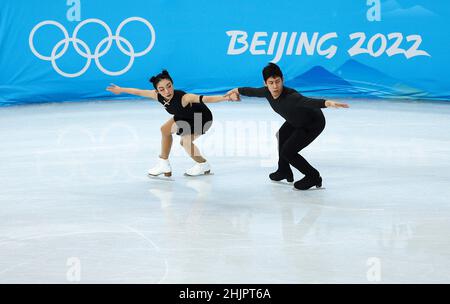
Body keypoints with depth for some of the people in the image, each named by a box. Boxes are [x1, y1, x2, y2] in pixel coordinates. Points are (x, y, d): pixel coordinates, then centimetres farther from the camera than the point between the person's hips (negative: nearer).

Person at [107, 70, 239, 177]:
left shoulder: (183, 97, -43)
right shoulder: (158, 96, -23)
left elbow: (205, 99, -56)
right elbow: (139, 92, -6)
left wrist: (225, 97, -70)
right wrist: (121, 90, 7)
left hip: (203, 117, -8)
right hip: (185, 117, 8)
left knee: (185, 141, -21)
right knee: (165, 130, 14)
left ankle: (203, 166, 6)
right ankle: (164, 165, 31)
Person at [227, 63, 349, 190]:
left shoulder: (290, 96, -40)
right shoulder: (268, 92, -17)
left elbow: (308, 101, -60)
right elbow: (254, 92, 6)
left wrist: (327, 103, -79)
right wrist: (237, 90, 24)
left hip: (314, 123, -9)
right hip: (296, 121, 9)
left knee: (287, 151, -13)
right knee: (282, 135, 29)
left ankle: (313, 177, 7)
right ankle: (284, 171, 52)